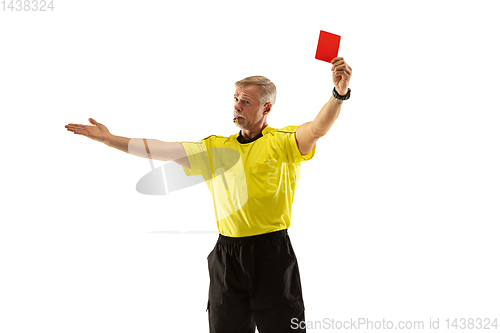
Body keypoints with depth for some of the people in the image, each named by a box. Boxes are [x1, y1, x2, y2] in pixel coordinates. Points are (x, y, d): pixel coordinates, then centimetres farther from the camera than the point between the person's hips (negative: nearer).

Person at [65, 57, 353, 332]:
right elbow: (162, 150, 9)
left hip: (272, 255, -4)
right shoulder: (216, 148, 11)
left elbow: (316, 129, -22)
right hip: (227, 257, 4)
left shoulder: (283, 142, -3)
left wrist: (339, 93, -41)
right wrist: (110, 139, 6)